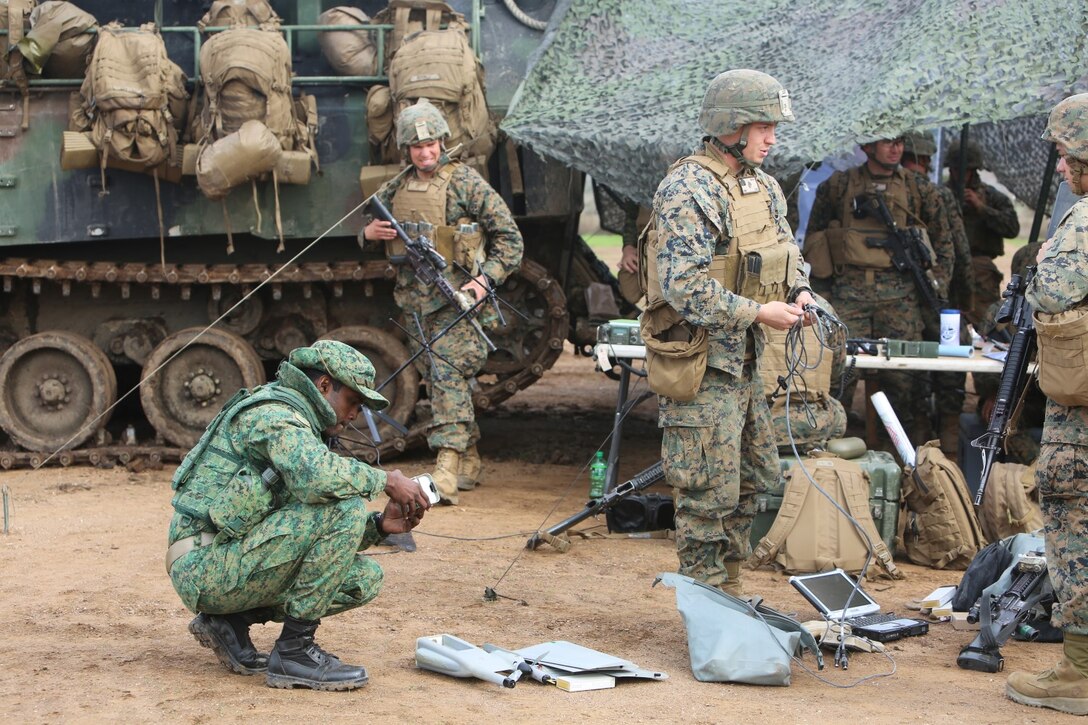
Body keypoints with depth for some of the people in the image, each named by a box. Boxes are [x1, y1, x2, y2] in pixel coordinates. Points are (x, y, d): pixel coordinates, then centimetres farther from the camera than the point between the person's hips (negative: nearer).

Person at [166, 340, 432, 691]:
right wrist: (386, 480, -16)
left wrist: (379, 525, 4)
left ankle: (229, 620, 8)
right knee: (345, 503, -20)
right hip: (206, 564, -10)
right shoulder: (274, 412, -10)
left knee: (365, 578, 8)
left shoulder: (296, 424, 22)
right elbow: (317, 477, -32)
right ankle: (294, 651, -15)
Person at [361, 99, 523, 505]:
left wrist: (485, 279, -16)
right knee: (436, 380, 12)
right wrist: (369, 233, 0)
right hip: (415, 300, 7)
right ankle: (468, 463, 23)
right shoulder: (396, 189, 12)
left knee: (448, 375, -17)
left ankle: (447, 471, -24)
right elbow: (372, 230, 25)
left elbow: (509, 237, -4)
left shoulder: (465, 182, -5)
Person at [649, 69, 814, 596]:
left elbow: (788, 252, 25)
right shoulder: (688, 191, -18)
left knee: (752, 479, 16)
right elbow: (683, 285, -26)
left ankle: (729, 595, 29)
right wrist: (758, 312, -22)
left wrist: (799, 292, 3)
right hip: (702, 364, -9)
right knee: (708, 491, -4)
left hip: (745, 362, 9)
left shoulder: (763, 186, 12)